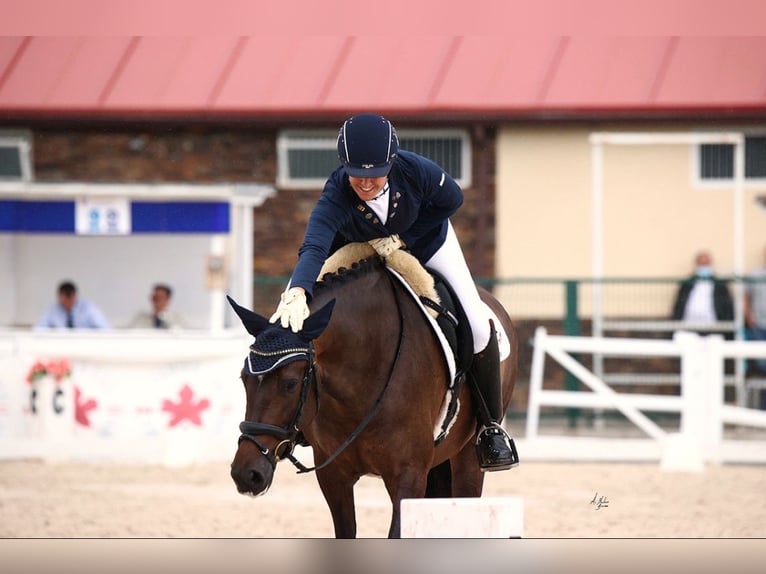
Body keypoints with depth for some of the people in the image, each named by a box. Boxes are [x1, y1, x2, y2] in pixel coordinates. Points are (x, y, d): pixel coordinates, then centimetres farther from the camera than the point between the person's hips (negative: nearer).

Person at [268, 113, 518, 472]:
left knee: (477, 325, -11)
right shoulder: (336, 197, -40)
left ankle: (490, 425, 8)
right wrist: (297, 292, -76)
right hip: (363, 253, 0)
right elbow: (314, 247, -56)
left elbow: (452, 199, -16)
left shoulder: (414, 169, -36)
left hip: (426, 242, 0)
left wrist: (402, 238, -24)